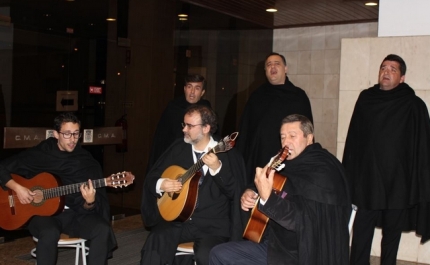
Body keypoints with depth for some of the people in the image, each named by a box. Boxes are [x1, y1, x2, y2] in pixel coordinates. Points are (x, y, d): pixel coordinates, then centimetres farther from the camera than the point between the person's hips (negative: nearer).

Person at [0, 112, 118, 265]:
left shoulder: (88, 163, -1)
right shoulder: (38, 154, -3)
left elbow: (85, 208, -2)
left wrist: (89, 202, -26)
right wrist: (17, 188, -12)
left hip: (75, 214, 2)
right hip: (43, 212, -2)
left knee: (103, 229, -27)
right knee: (50, 233, -37)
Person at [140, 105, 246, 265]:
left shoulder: (227, 153, -2)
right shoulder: (178, 148, 9)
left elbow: (235, 193, -11)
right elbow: (151, 178, 14)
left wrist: (217, 168, -26)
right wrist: (160, 184, -9)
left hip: (213, 224, -3)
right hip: (178, 219, 3)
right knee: (154, 244, -25)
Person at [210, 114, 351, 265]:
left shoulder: (321, 171, -19)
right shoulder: (292, 165, 9)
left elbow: (305, 223, -29)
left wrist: (267, 198, -37)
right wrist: (251, 195, 5)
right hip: (277, 243, 9)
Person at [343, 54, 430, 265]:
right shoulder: (366, 99, 5)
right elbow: (353, 140, 7)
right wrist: (348, 175, 6)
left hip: (397, 182, -2)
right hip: (366, 181, 2)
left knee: (392, 234, 10)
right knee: (360, 234, 3)